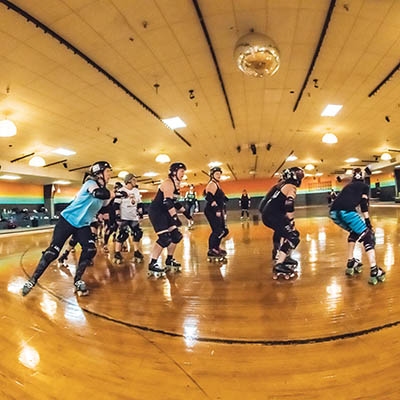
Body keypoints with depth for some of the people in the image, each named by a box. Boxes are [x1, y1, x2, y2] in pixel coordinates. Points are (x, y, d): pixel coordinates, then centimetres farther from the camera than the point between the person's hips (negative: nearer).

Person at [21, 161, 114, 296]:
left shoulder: (103, 189, 6)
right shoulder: (91, 183, -17)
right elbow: (98, 194, -40)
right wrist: (111, 194, -22)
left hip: (83, 225, 7)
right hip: (67, 220, -6)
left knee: (90, 249, -11)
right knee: (53, 251, -6)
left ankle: (78, 280, 5)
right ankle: (33, 280, 13)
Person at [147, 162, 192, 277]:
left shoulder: (176, 184, 13)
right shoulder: (168, 183, -17)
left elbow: (174, 201, 22)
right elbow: (168, 202, -27)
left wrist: (185, 211, 18)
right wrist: (175, 217, -33)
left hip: (164, 212, 10)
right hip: (156, 212, -10)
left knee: (176, 236, 10)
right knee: (164, 238, -17)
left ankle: (169, 261, 24)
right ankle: (152, 265, -7)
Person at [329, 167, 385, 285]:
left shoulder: (349, 185, 36)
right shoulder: (364, 186, 22)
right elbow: (364, 204, 5)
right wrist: (367, 221, 2)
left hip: (333, 212, 6)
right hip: (346, 211, -6)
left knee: (355, 232, 30)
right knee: (367, 236, 7)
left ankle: (351, 263, 30)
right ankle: (374, 271, -4)